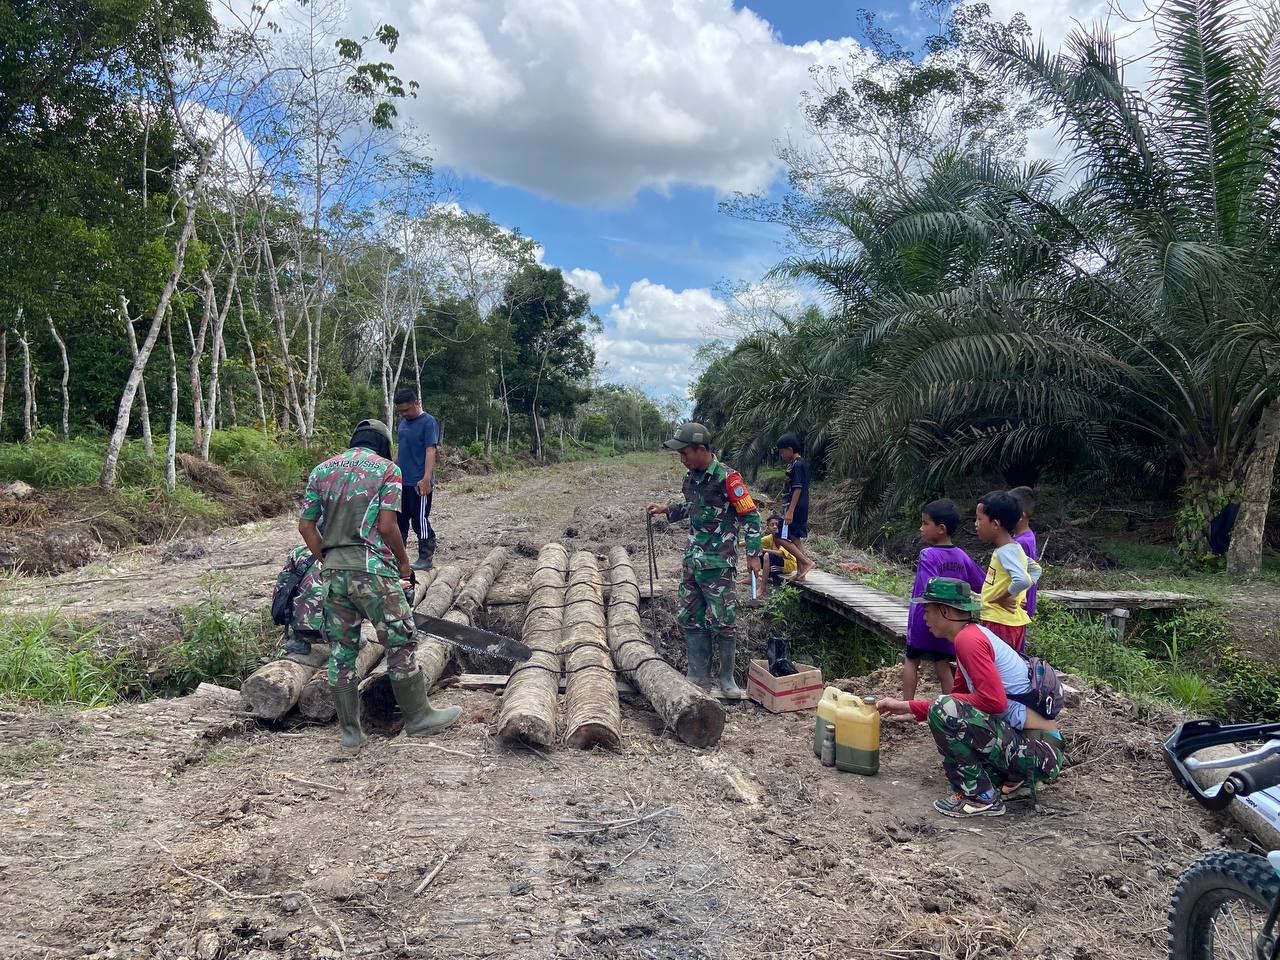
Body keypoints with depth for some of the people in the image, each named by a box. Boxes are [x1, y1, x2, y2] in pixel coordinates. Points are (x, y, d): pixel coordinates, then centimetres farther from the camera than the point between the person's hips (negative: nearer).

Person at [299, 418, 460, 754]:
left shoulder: (322, 470, 13)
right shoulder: (387, 469, -1)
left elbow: (306, 526, 10)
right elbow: (387, 525, -9)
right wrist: (404, 563, 5)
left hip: (333, 572, 5)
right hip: (372, 570, -5)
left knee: (341, 651, 11)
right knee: (401, 642, 8)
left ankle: (350, 731, 16)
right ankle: (418, 716, 16)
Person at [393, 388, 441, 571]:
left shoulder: (428, 422, -11)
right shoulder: (403, 422, 13)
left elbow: (431, 451, -19)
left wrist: (427, 478, -26)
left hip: (419, 483, -8)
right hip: (401, 481, 8)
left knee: (420, 521, -2)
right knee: (399, 520, 12)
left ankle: (426, 558, 9)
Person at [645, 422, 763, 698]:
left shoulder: (726, 477, -14)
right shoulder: (691, 477, 8)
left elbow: (750, 515, -11)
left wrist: (753, 554, -12)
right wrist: (666, 509, 13)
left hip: (718, 562, -8)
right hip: (692, 559, 8)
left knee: (722, 621, -2)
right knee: (691, 618, 9)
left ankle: (727, 678, 13)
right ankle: (699, 676, 20)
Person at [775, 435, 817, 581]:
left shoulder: (796, 465, -16)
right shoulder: (801, 463, 15)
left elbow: (797, 489, -21)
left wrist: (790, 511, -24)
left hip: (795, 507, -10)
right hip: (802, 508, 10)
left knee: (781, 538, -9)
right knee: (794, 538, 13)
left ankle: (807, 562, -10)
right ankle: (800, 572, 15)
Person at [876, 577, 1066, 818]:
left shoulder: (968, 638, -17)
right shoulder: (975, 634, 14)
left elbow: (994, 701, -24)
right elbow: (958, 697, 20)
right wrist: (907, 707, 18)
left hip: (1036, 751, -10)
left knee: (945, 712, -21)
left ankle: (982, 798, -8)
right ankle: (1016, 781, 16)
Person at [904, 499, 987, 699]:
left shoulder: (928, 555, -18)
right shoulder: (962, 557, 0)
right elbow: (983, 585, 5)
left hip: (924, 619, -5)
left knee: (911, 661, 11)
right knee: (943, 665, 12)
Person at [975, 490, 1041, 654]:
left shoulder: (1006, 552, -20)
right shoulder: (1013, 548, 10)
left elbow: (1022, 580, -35)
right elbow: (1035, 569, 22)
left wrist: (1003, 597, -20)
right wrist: (1021, 595, 13)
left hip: (1002, 623, -10)